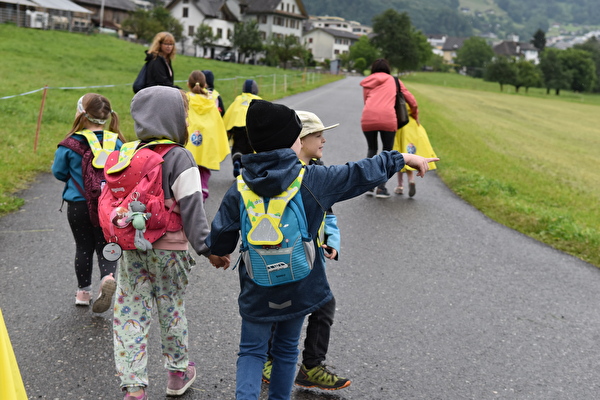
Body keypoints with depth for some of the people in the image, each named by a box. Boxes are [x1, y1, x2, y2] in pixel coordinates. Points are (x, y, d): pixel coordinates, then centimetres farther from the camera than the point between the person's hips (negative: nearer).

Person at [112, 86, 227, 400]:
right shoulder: (179, 158, -12)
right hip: (168, 249, -4)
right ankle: (178, 372, 31)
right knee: (171, 309, 13)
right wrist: (207, 247, -10)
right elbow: (191, 209, -15)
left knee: (130, 315, 6)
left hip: (131, 248, 4)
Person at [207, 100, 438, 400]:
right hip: (299, 287, 0)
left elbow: (221, 232, 0)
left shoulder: (240, 189, -8)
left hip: (257, 290, 0)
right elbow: (360, 173, -5)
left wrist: (219, 254, 23)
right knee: (286, 349, 19)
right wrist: (403, 158, 8)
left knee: (252, 351, 13)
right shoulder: (312, 179, -13)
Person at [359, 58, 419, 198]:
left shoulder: (367, 83, 22)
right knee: (387, 151, 13)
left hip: (367, 118, 2)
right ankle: (381, 188, 6)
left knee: (372, 149, 21)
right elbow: (411, 100, 20)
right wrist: (415, 115, 36)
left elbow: (366, 101, 18)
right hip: (387, 118, -2)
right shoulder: (393, 80, 19)